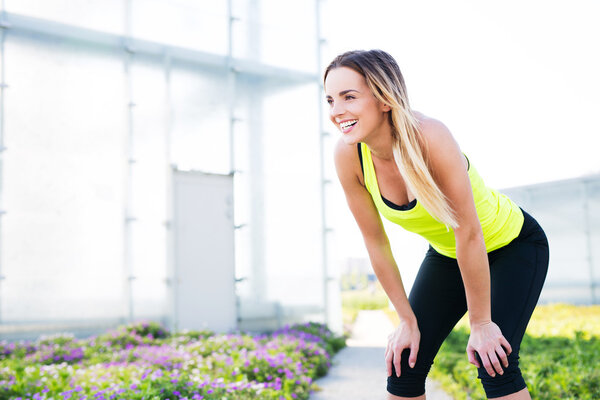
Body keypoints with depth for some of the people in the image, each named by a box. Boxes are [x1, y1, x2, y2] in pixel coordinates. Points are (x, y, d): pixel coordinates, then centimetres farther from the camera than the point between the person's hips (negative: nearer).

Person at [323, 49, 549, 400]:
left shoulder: (430, 137, -36)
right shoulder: (347, 155, -21)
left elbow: (469, 233, -30)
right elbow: (376, 243, -10)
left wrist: (481, 324, -22)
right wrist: (408, 321, -4)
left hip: (513, 245, -4)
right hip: (446, 255, 5)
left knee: (494, 364, -19)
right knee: (404, 366, -2)